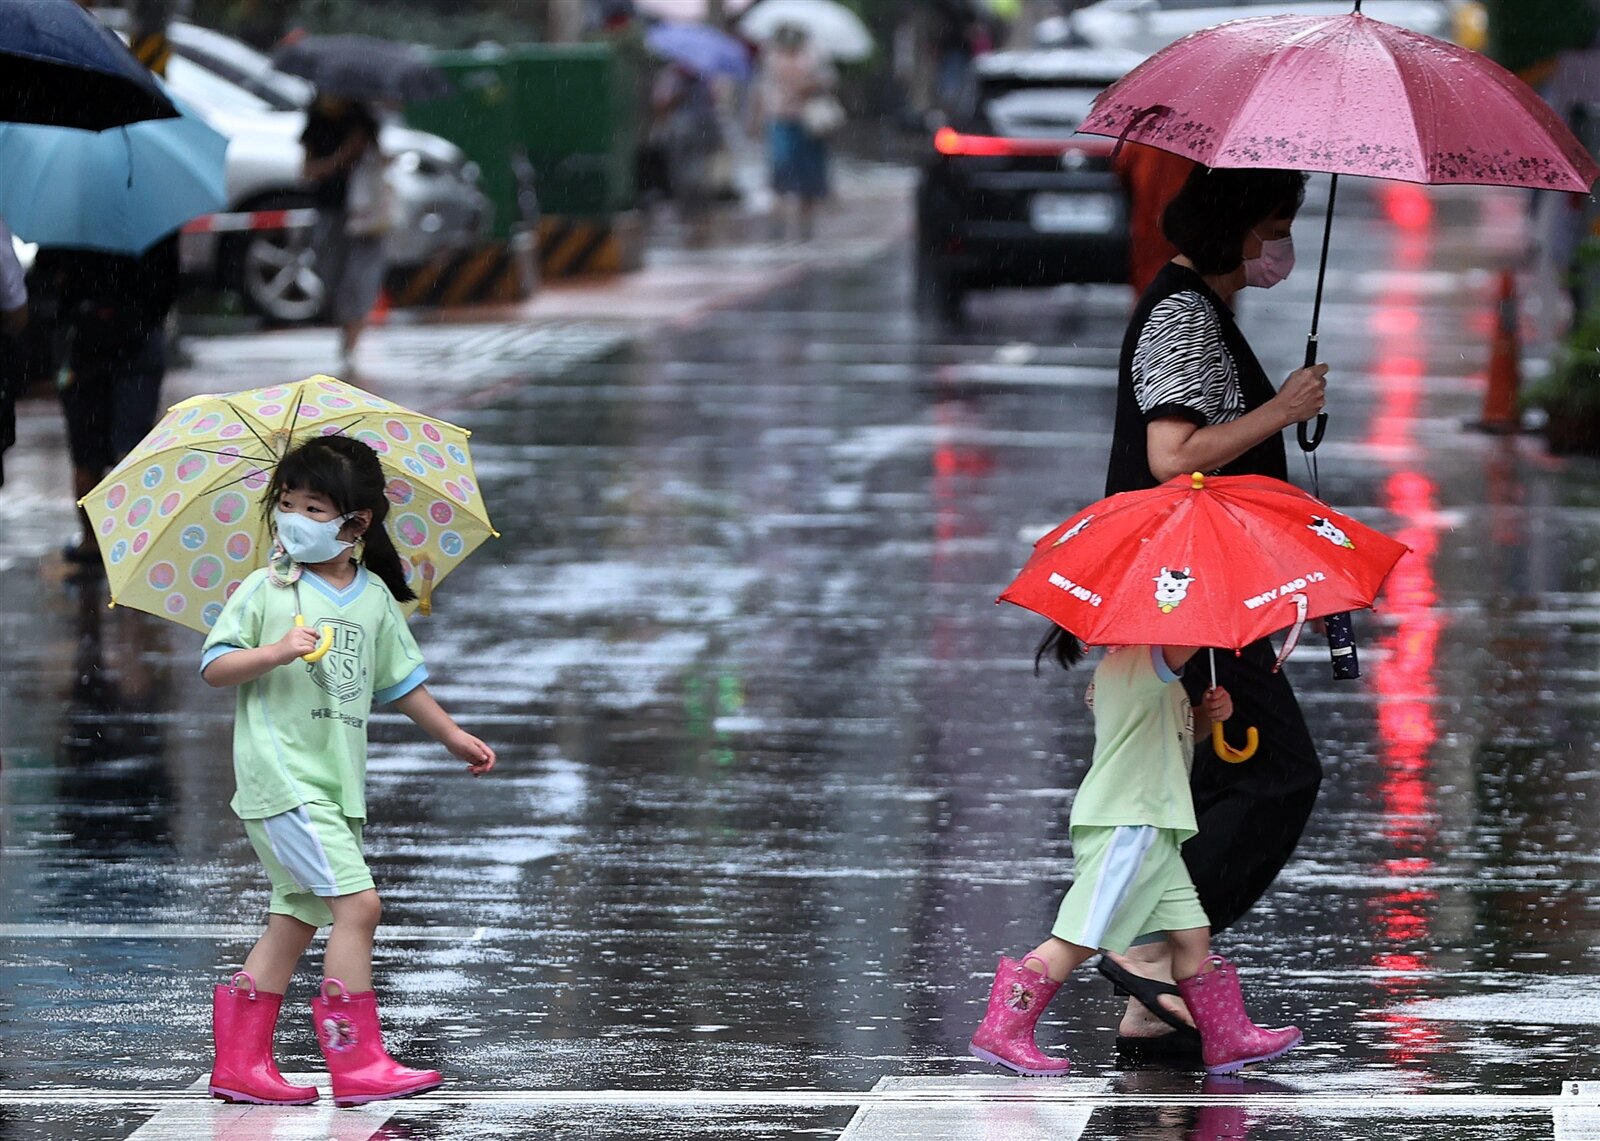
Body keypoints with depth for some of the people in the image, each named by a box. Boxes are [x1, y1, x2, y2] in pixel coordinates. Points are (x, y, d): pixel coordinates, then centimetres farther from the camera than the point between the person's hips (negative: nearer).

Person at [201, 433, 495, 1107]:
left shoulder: (374, 598, 11)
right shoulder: (265, 590, -4)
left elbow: (399, 680, 22)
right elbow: (213, 666, -6)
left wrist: (453, 736, 24)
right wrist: (275, 652, -22)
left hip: (337, 783, 7)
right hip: (282, 772, -7)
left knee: (296, 918, 10)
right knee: (357, 901, -16)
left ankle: (240, 1062, 17)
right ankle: (357, 1062, -12)